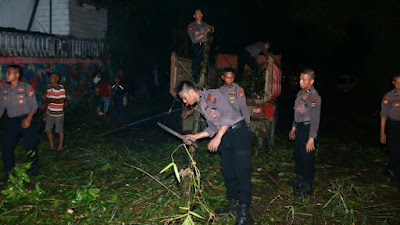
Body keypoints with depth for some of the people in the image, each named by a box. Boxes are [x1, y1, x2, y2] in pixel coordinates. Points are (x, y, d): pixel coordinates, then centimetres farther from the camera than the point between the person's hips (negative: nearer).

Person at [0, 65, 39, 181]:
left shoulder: (26, 88, -6)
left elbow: (34, 105, -6)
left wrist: (29, 118, -18)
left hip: (25, 120, -4)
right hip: (12, 122, 4)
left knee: (31, 146, 1)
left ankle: (34, 169, 22)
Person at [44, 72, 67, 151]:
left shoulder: (61, 88, -13)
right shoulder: (49, 88, 8)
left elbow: (62, 101, -20)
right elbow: (48, 100, 16)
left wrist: (51, 100, -18)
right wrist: (46, 111, 16)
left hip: (58, 113, -6)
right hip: (50, 113, 6)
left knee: (60, 130, 5)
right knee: (48, 130, 7)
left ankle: (60, 146, 20)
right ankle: (52, 146, 22)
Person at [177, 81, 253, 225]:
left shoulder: (210, 95, -10)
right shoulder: (201, 106, 17)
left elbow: (228, 114, -19)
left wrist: (218, 137, -19)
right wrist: (195, 137, 16)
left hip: (238, 132, -9)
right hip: (226, 137, 9)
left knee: (241, 172, -9)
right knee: (227, 172, 10)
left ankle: (244, 213, -5)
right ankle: (232, 204, 23)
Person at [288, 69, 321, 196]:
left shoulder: (314, 97, -20)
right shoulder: (300, 93, 6)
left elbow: (315, 120, -21)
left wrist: (311, 139, -23)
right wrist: (294, 127, 20)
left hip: (308, 128, -9)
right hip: (299, 127, 9)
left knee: (307, 157, 1)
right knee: (297, 153, 20)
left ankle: (308, 186, 16)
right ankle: (299, 179, 39)